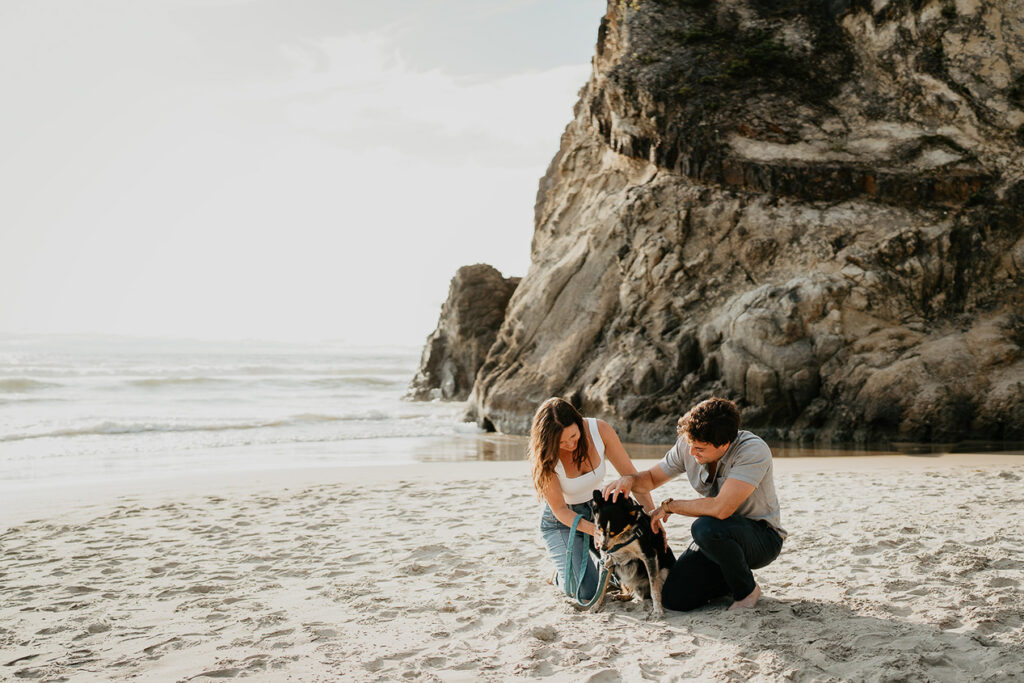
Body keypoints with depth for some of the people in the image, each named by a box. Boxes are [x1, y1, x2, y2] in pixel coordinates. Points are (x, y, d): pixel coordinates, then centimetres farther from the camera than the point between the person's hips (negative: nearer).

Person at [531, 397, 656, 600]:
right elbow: (559, 510, -21)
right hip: (561, 522, -3)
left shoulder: (600, 430, -21)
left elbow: (630, 474, -13)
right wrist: (593, 530, -38)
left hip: (598, 510, 4)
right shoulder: (544, 457, -26)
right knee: (587, 591, -22)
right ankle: (562, 574, 13)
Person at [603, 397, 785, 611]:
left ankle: (747, 589, -8)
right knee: (674, 598, -13)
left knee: (705, 527, -35)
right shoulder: (688, 444, -8)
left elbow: (720, 509, -38)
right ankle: (730, 581, 15)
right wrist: (629, 479, -17)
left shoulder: (753, 451, -28)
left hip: (762, 537, -6)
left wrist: (669, 506, -23)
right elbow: (652, 478, 8)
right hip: (717, 538, 6)